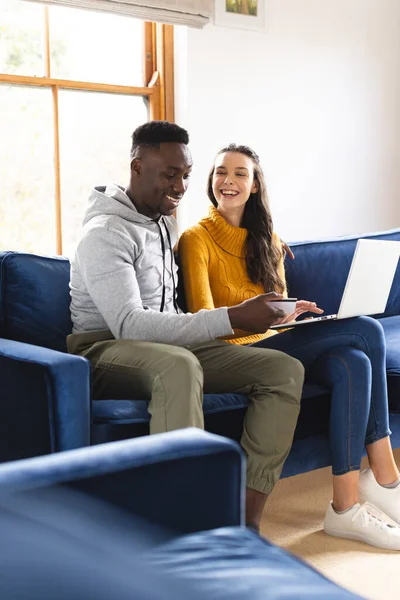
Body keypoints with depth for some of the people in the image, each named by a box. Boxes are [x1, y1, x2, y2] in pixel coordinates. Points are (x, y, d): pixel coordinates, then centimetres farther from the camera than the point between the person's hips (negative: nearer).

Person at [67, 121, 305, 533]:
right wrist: (230, 319, -33)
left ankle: (245, 521, -20)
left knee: (285, 369, -11)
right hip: (107, 351, -8)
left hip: (171, 345, 8)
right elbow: (128, 324, -26)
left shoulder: (168, 225, 14)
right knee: (178, 366, -42)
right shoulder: (106, 234, -14)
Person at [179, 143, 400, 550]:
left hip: (276, 343, 7)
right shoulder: (197, 238, -3)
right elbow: (203, 318, -12)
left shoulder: (267, 238, 17)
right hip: (237, 352, -6)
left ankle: (346, 505, -25)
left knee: (354, 364, -26)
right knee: (367, 331, -22)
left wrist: (293, 312, -6)